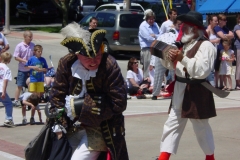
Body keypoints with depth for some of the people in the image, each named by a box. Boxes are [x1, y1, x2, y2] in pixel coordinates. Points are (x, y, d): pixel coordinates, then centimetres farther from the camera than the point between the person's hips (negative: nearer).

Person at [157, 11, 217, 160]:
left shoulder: (206, 46, -15)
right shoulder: (184, 44, 13)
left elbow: (202, 71, -26)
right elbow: (172, 65, 18)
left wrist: (183, 58, -27)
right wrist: (169, 57, -4)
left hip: (197, 92, -8)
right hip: (180, 89, 8)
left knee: (201, 127, 6)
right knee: (172, 124, 7)